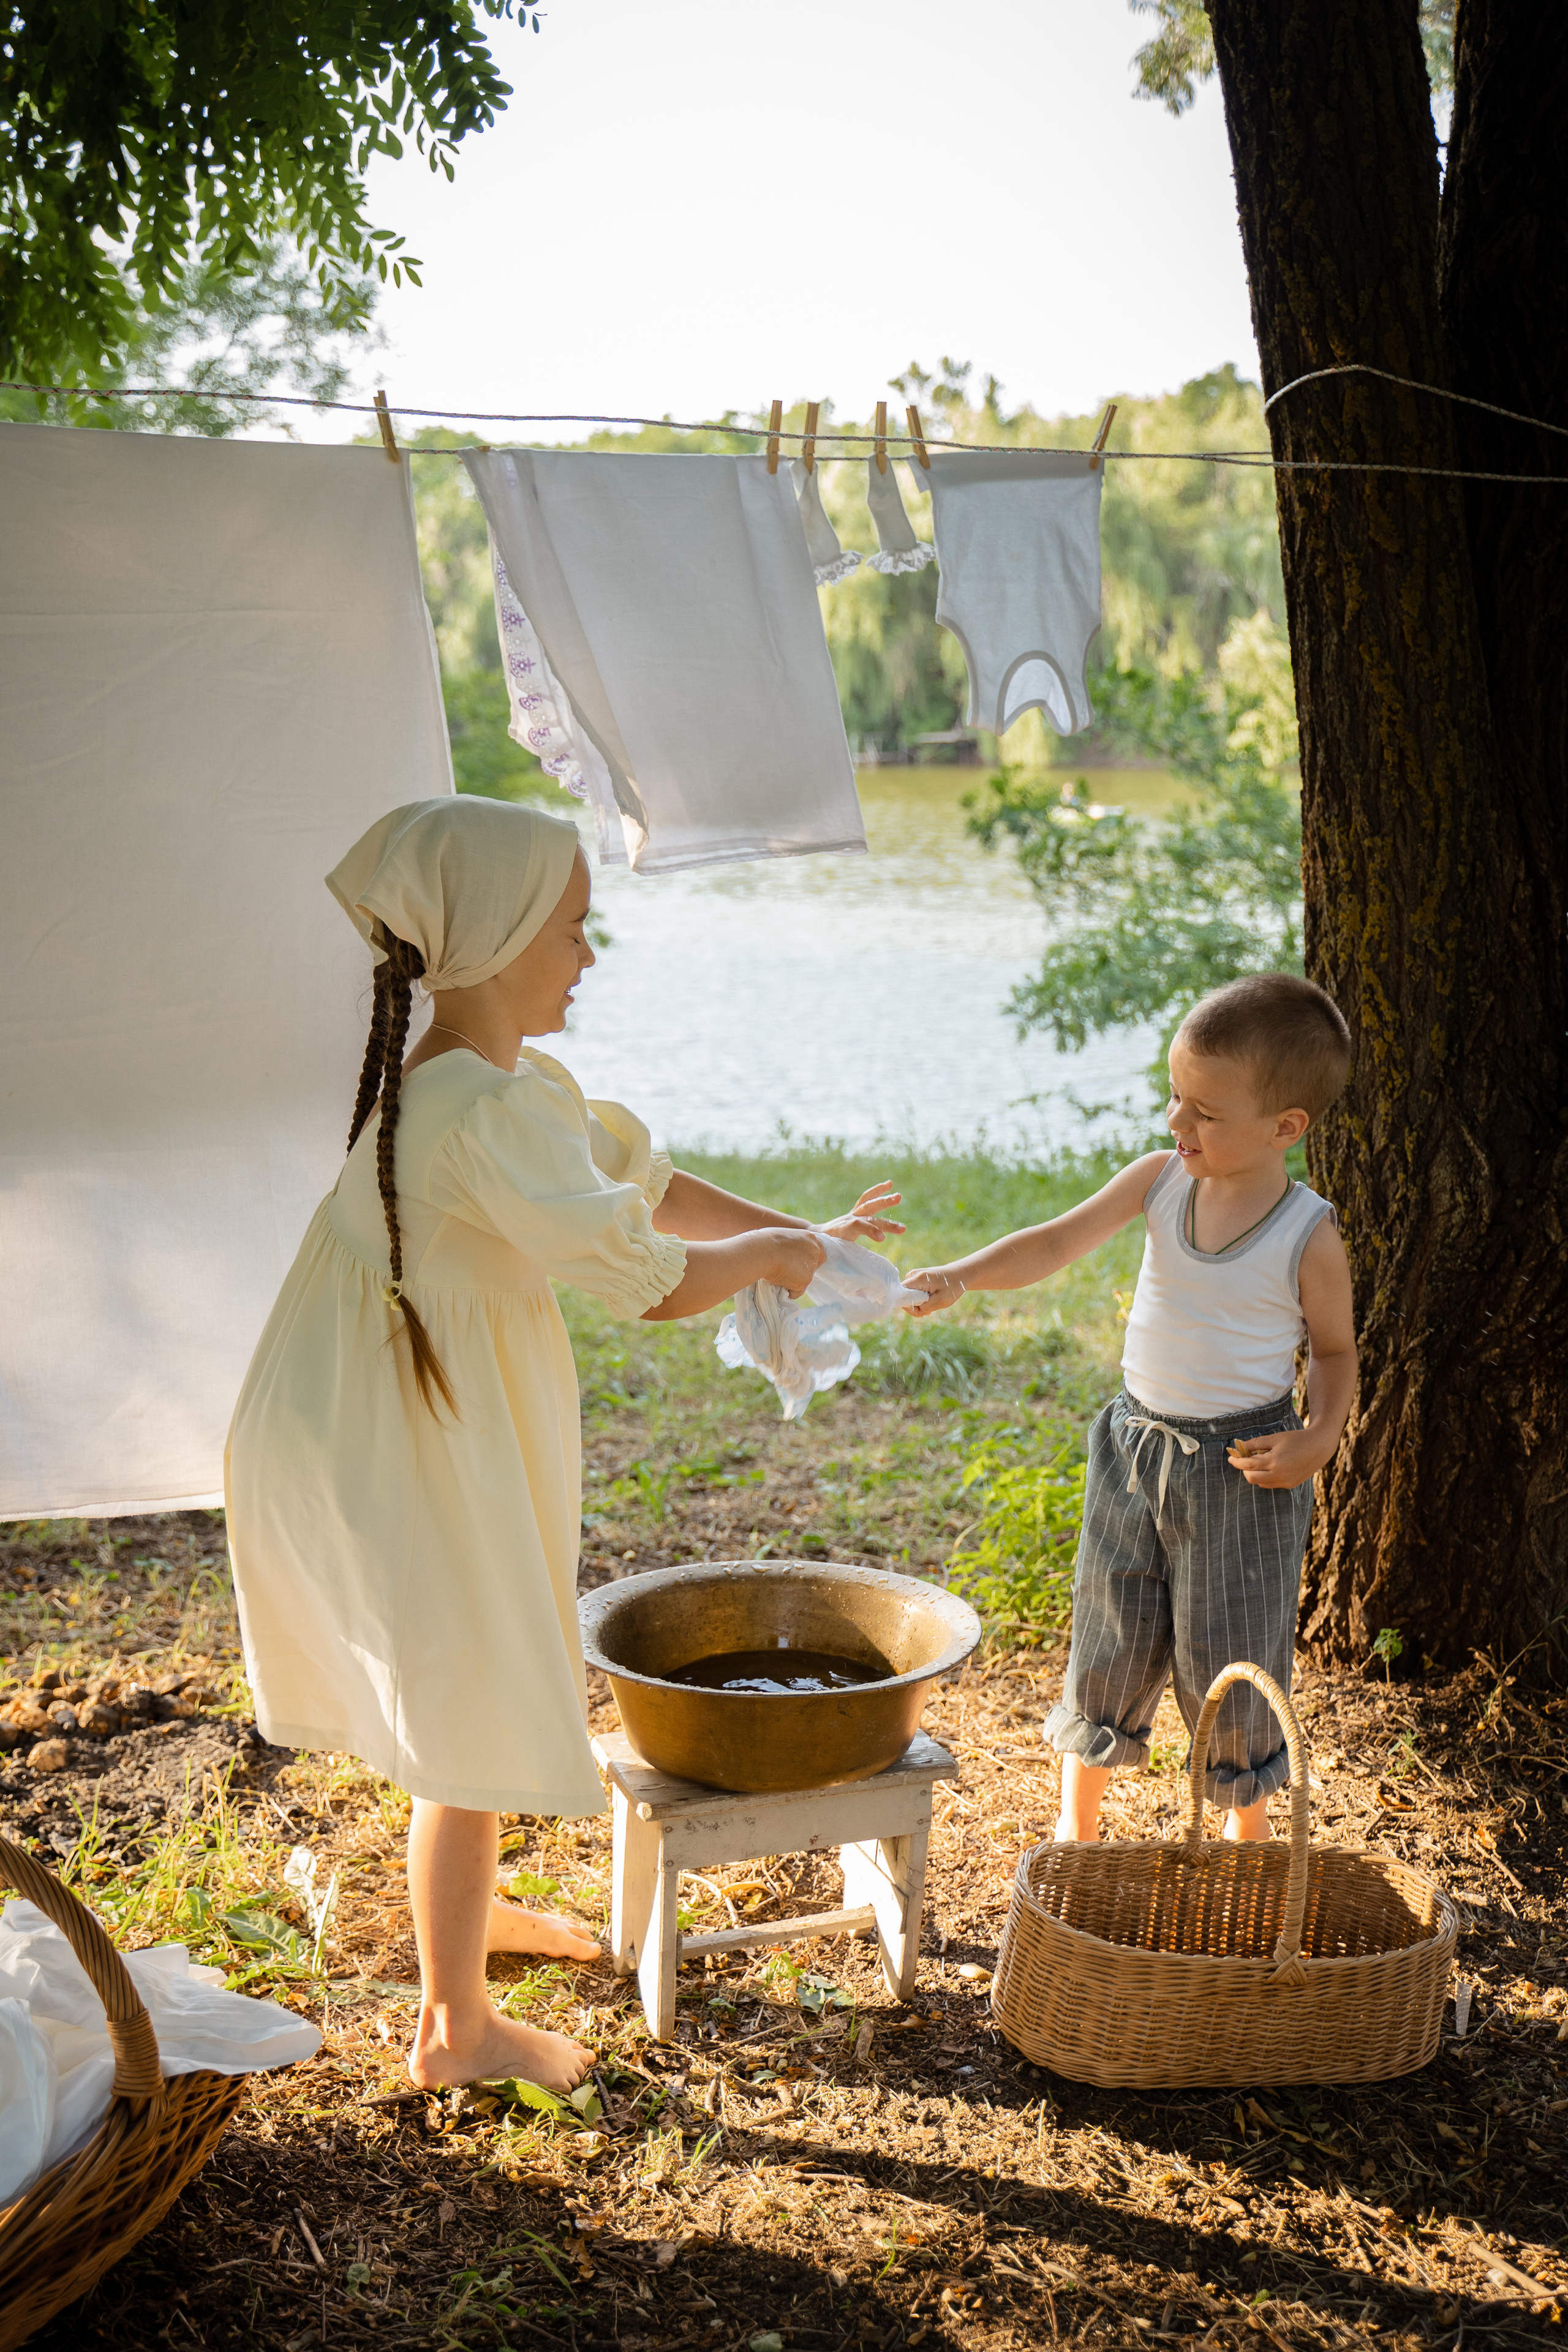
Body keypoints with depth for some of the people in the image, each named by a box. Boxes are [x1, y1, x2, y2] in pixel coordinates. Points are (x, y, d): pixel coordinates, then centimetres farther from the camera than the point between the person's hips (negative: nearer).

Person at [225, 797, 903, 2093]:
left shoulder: (515, 1081, 5)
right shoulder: (487, 1113, -27)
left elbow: (637, 1179, 15)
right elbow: (651, 1281, -25)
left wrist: (801, 1235, 10)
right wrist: (766, 1255, -6)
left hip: (408, 1436, 10)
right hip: (395, 1460, -10)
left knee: (476, 1685, 27)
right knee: (479, 1723, 5)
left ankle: (464, 1909, 50)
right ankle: (455, 2026, 22)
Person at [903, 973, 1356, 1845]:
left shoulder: (1309, 1238, -14)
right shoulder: (1160, 1181, -6)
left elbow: (1337, 1349, -1)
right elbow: (1057, 1244, -11)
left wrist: (1319, 1439, -17)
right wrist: (959, 1276, -26)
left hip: (1243, 1471, -3)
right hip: (1139, 1446, 4)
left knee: (1230, 1655, 7)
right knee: (1110, 1641, 13)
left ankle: (1249, 1826, 32)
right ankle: (1077, 1822, 32)